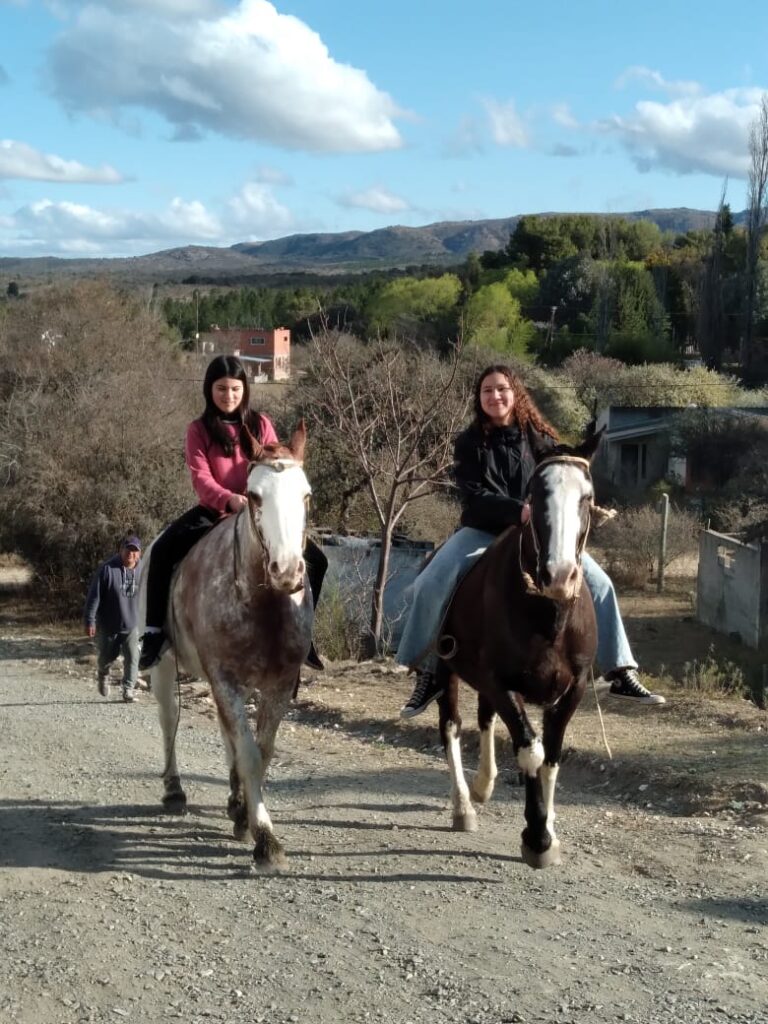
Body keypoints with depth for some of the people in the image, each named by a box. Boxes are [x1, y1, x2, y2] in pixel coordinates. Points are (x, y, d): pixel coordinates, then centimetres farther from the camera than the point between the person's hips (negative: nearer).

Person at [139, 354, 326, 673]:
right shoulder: (199, 430, 0)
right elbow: (201, 479, -12)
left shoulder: (261, 425, 5)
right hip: (213, 512, -2)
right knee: (162, 551, -27)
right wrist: (230, 499, -32)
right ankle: (154, 632, -18)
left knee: (315, 559, -12)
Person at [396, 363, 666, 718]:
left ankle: (621, 673, -5)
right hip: (483, 532, -1)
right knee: (431, 585, -22)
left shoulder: (541, 439, 0)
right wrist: (519, 510, -30)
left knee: (598, 583, -14)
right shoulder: (469, 443, -4)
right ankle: (426, 674, -5)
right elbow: (474, 495, -15)